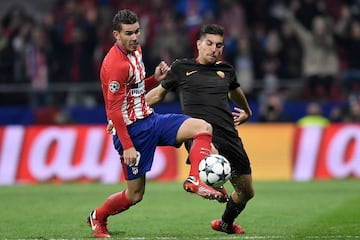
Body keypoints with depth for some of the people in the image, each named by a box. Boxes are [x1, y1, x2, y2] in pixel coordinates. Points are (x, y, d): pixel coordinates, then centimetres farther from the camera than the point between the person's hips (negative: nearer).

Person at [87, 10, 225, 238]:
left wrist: (155, 78, 2)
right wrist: (127, 147, -23)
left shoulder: (135, 49, 8)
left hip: (150, 119, 8)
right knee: (135, 194, 1)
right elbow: (114, 110, -21)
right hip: (132, 130, -8)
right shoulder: (115, 65, -21)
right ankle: (97, 217, 27)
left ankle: (196, 180, -21)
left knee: (203, 128, -10)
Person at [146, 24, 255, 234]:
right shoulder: (182, 68, 8)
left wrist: (247, 112, 54)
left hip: (229, 135, 5)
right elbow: (158, 94, 20)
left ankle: (226, 223, 37)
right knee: (210, 155, -45)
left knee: (247, 191, 13)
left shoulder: (226, 70, 16)